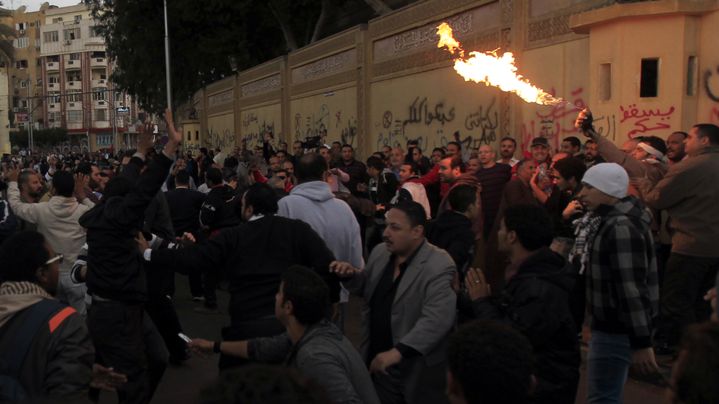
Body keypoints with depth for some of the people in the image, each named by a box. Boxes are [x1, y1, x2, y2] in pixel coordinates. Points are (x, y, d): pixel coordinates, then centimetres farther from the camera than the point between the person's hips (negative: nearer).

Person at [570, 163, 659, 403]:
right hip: (610, 323, 11)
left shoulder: (621, 227, -23)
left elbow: (631, 288, -27)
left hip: (618, 329, -11)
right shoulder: (606, 220, 10)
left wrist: (641, 342, -27)